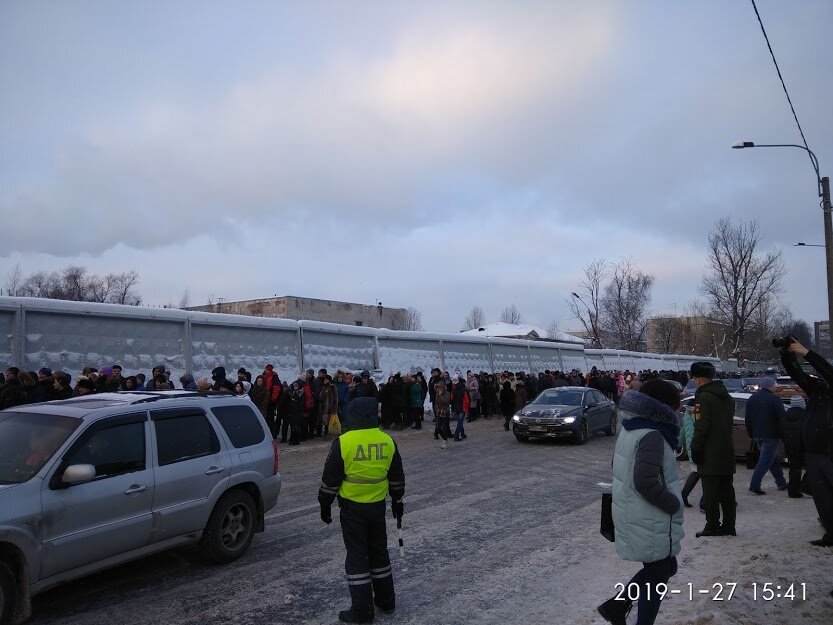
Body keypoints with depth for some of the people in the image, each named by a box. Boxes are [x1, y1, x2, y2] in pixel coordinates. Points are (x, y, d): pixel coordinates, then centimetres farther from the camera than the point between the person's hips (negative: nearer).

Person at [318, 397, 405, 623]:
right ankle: (386, 600, 29)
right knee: (379, 551, 19)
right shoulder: (388, 441, -2)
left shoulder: (343, 443, -15)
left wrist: (325, 505, 4)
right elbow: (397, 477, 9)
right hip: (378, 506, 4)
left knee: (357, 556, 5)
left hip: (352, 508, -4)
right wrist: (397, 501, 21)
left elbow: (330, 479, -9)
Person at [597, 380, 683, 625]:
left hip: (632, 516, 9)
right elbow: (646, 482, -31)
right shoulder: (652, 435, -23)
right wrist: (674, 504, -17)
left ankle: (616, 605, 23)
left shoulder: (630, 428, 6)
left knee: (665, 567, 24)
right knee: (657, 578, 9)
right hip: (650, 523, -9)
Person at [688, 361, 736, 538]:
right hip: (727, 452, 8)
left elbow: (701, 427, -19)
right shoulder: (727, 397, 14)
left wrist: (695, 450, -12)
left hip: (710, 454, -8)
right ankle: (729, 526, 19)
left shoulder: (704, 397, -15)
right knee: (726, 490, 13)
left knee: (710, 493, -1)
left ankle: (712, 526, 4)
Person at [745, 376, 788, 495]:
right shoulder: (775, 399, -11)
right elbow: (782, 417, -11)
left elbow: (748, 419, 12)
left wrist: (751, 434, 19)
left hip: (757, 435, 7)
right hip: (771, 435, -7)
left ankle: (781, 483, 26)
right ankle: (754, 485, -11)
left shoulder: (752, 399, 9)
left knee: (772, 458, 19)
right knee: (765, 460, -5)